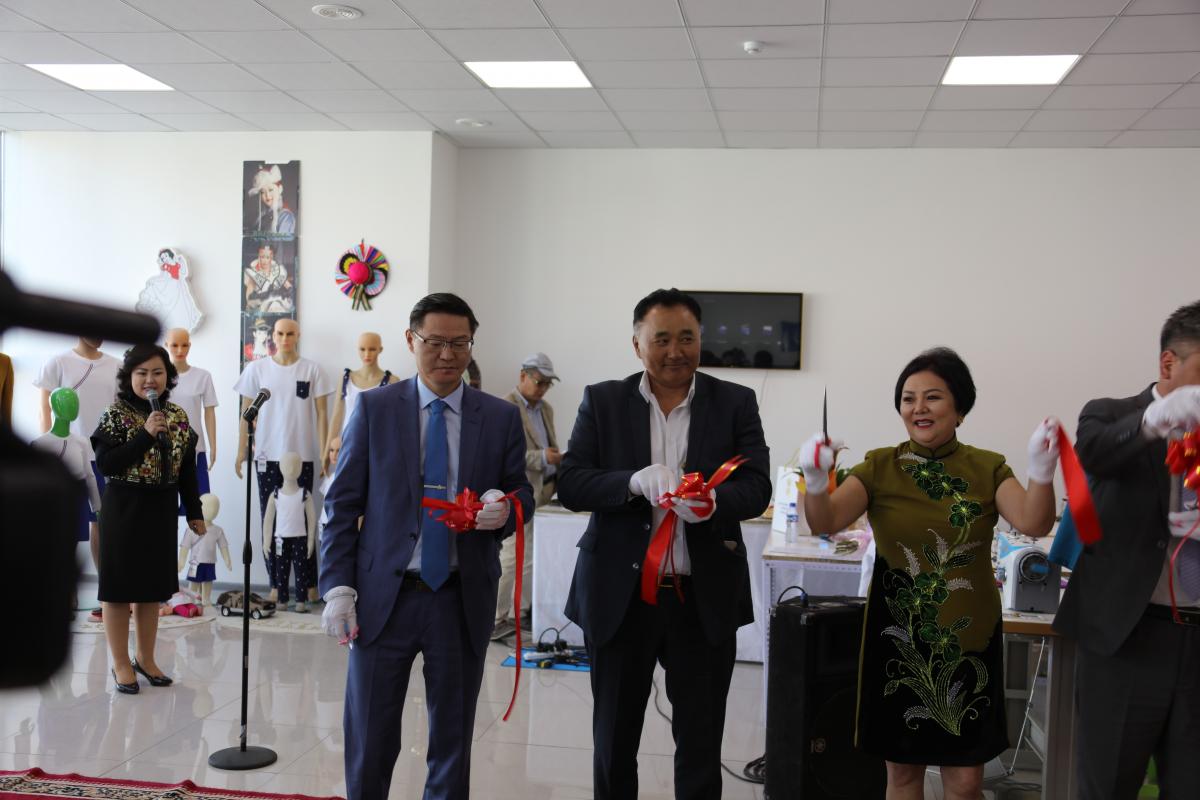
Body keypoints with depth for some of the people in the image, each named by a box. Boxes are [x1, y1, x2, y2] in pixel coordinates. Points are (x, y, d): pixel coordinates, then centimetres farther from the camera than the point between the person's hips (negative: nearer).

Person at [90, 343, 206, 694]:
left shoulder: (178, 416, 5)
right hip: (124, 510, -4)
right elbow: (105, 463, -18)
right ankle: (121, 663, 14)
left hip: (162, 511, 4)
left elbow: (187, 469, 9)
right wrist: (146, 435, -24)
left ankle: (145, 657, 26)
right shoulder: (116, 414, -8)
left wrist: (194, 512, 9)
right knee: (120, 587, 3)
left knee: (153, 586, 13)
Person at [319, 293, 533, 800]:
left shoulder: (501, 418, 3)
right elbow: (342, 504, 1)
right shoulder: (373, 408, 1)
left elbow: (521, 493, 11)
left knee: (453, 738, 11)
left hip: (463, 601, 1)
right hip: (384, 597, -1)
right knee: (370, 739, 7)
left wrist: (505, 508, -14)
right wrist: (338, 587, -7)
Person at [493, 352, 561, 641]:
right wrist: (541, 458, -26)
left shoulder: (546, 409, 16)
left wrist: (558, 461, 5)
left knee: (535, 557, 10)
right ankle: (495, 620, -2)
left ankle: (527, 612, 18)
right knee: (511, 558, -7)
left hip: (545, 492, 8)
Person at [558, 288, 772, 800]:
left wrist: (712, 501, -27)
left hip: (705, 599, 0)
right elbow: (570, 484, -5)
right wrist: (635, 482, -23)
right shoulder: (602, 401, 3)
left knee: (701, 743, 8)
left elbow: (757, 488, -5)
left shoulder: (735, 403, 2)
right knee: (614, 738, 14)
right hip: (619, 596, 1)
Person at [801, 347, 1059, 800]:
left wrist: (1041, 472, -34)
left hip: (967, 639, 0)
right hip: (898, 637, 0)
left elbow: (1034, 524, -16)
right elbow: (825, 523, -14)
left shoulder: (987, 469, 0)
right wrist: (816, 483, -35)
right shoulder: (880, 466, -2)